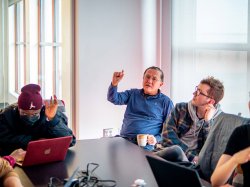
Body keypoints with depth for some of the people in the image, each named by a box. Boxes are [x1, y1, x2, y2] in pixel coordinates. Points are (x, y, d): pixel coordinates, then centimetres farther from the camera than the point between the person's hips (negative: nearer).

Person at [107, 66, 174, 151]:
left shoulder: (166, 102, 8)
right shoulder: (132, 94, 18)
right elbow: (114, 99, 5)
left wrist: (156, 139, -11)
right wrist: (114, 84, -15)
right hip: (123, 140, 4)